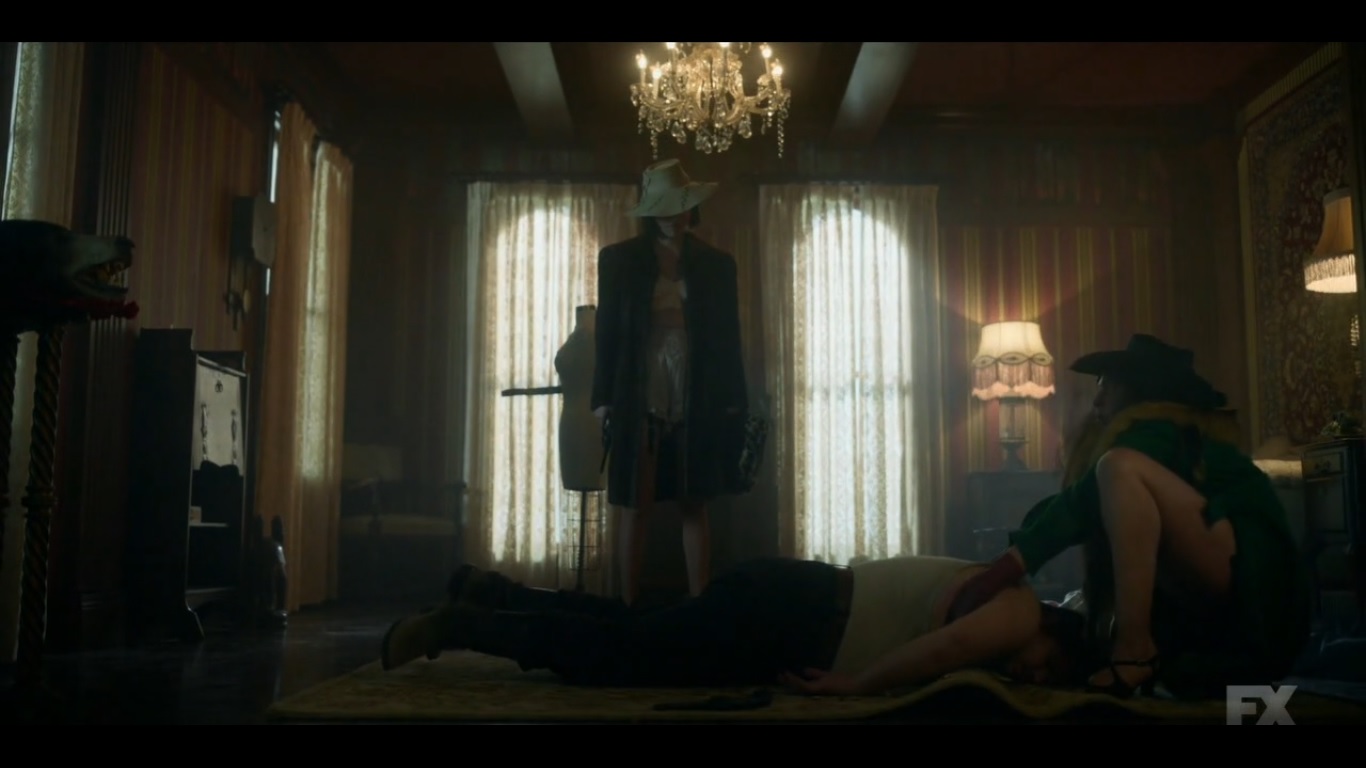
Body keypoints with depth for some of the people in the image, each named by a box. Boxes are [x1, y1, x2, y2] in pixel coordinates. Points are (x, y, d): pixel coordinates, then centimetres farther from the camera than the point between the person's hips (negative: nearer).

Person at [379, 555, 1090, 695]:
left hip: (796, 600, 9)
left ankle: (491, 594, 22)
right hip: (788, 615, -9)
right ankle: (458, 625, 1)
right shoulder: (1021, 613, -13)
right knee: (615, 653, -8)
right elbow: (954, 641, -32)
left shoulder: (997, 592, 15)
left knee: (630, 631, 15)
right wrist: (856, 686, -24)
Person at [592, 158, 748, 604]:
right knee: (634, 508, 1)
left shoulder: (717, 264, 9)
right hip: (638, 401, -1)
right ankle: (629, 609, 8)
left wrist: (733, 401, 2)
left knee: (694, 507, 4)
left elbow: (728, 338, 8)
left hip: (697, 403, 1)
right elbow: (607, 333, 3)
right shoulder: (618, 260, 6)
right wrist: (603, 398, -4)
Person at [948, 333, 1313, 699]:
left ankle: (1135, 652, -26)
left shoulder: (1158, 432, -5)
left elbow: (1086, 501, -18)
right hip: (1218, 607, 10)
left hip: (1253, 593, -10)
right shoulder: (1167, 433, 23)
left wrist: (1005, 568, -24)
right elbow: (1086, 506, 16)